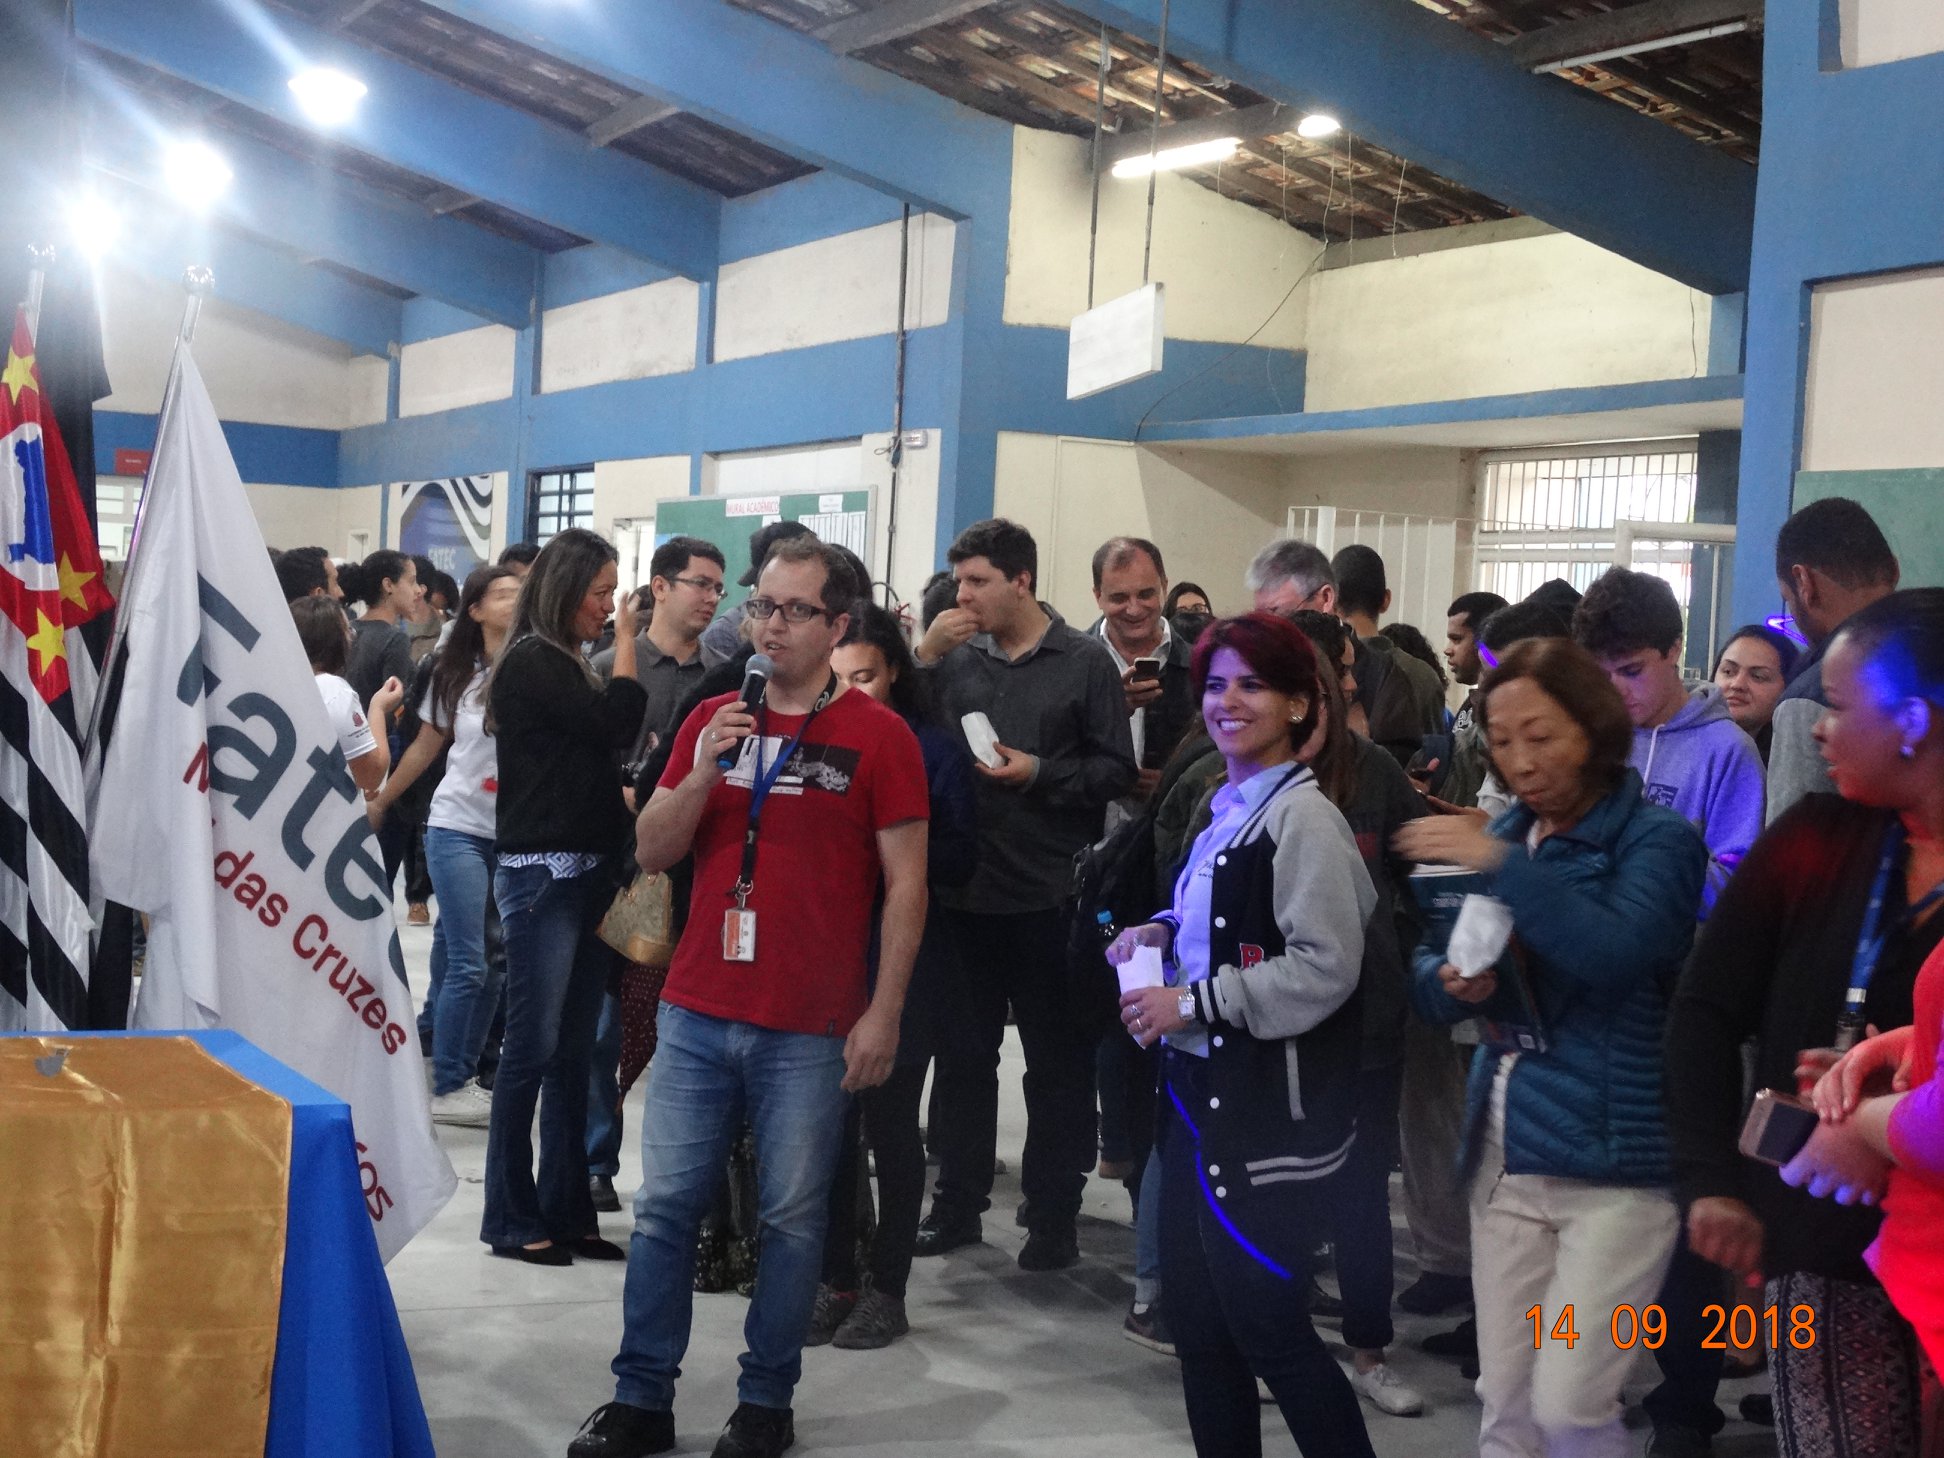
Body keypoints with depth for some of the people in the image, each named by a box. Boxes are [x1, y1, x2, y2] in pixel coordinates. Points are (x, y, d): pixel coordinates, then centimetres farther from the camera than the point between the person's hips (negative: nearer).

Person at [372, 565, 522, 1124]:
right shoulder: (454, 674, 5)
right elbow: (425, 748, 15)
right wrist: (377, 803, 19)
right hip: (459, 828, 0)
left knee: (492, 964, 7)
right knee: (469, 963, -5)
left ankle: (463, 1074, 21)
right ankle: (447, 1089, 4)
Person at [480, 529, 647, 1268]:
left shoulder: (568, 664, 16)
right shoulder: (530, 661, -9)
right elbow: (617, 724, -16)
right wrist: (626, 639, -6)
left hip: (588, 872, 8)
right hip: (541, 873, -8)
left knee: (574, 1051, 10)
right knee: (534, 1046, -3)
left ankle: (566, 1209, 16)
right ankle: (511, 1218, 5)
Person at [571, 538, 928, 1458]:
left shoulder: (877, 737, -4)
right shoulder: (711, 721, 9)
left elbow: (905, 885, -3)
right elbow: (651, 853, 8)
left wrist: (884, 1014, -8)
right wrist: (704, 771, -9)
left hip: (809, 1032, -4)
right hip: (696, 1014, 4)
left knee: (791, 1218, 5)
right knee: (663, 1207, 7)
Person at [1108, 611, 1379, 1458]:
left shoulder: (1303, 817, -14)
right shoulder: (1228, 808, 12)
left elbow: (1324, 968, -22)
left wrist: (1191, 1005, -19)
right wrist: (1164, 934, 7)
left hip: (1268, 1107, -9)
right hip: (1201, 1089, 9)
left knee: (1265, 1325, -1)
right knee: (1198, 1322, 13)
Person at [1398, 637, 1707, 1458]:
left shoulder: (1657, 838, -8)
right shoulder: (1506, 836, 11)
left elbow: (1616, 951, -27)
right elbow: (1431, 974, 13)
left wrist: (1503, 865, -29)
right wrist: (1454, 985, -9)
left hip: (1616, 1160, -6)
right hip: (1506, 1155, 6)